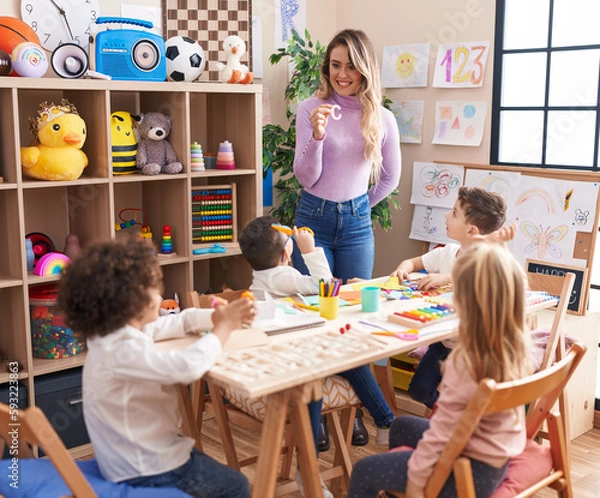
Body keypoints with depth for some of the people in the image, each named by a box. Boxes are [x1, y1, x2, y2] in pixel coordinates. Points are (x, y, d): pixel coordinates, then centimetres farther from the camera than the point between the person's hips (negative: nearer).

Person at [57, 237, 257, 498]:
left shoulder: (121, 331, -2)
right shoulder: (123, 352, -34)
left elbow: (176, 322, 8)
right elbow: (188, 366, -46)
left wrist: (220, 317, -10)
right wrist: (224, 327, -29)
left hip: (133, 454, 10)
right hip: (145, 471, -10)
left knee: (206, 464, 34)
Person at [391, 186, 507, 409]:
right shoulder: (447, 253, 5)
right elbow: (413, 262, 18)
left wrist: (448, 278, -38)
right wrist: (403, 268, -6)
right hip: (443, 340, 6)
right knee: (419, 389, -3)